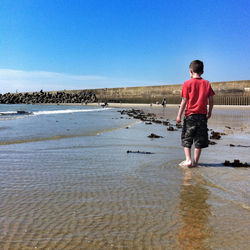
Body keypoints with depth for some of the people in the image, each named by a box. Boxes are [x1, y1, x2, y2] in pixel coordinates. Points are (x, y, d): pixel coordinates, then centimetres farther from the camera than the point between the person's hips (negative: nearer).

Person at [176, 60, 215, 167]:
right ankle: (195, 162, 12)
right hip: (202, 115, 3)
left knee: (186, 139, 8)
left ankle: (188, 160, -1)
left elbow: (184, 101, -8)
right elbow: (211, 100, 4)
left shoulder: (187, 83, -5)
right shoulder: (207, 83, 5)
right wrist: (209, 112, 18)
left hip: (190, 115, -3)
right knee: (199, 140, 9)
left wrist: (179, 115, -3)